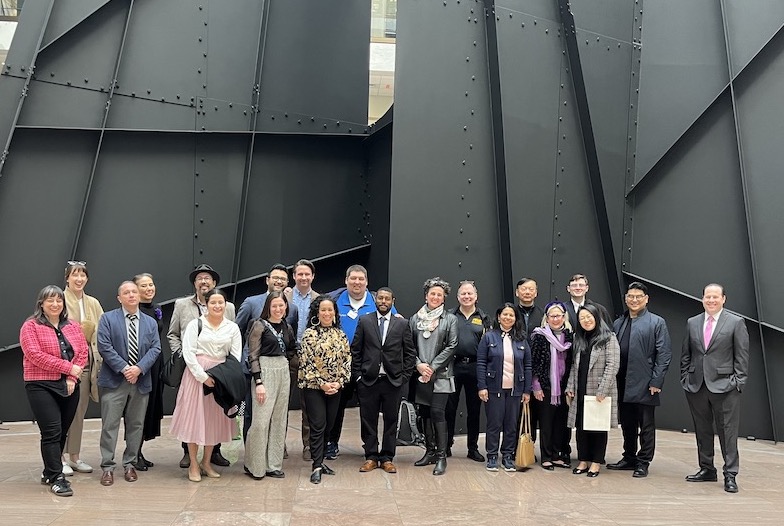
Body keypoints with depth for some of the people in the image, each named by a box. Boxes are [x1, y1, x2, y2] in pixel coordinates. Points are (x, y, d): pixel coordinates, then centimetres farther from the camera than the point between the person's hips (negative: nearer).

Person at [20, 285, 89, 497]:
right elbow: (36, 355, -13)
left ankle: (49, 472, 25)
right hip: (41, 386, -5)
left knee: (62, 432, 10)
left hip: (69, 386, 5)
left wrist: (72, 377, -9)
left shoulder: (73, 326, 11)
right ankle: (56, 478, -1)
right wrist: (68, 368, -15)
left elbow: (83, 352, 6)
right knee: (52, 432, -8)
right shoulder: (31, 326, -3)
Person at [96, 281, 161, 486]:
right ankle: (107, 466, 8)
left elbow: (155, 348, 3)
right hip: (114, 380, -3)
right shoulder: (108, 319, 2)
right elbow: (104, 347, -8)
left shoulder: (150, 322, 12)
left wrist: (139, 368, -13)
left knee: (136, 424, 9)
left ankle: (129, 464, 21)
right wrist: (124, 368, -16)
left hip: (141, 381, 3)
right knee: (110, 424, -1)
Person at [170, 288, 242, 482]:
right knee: (194, 416, 2)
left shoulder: (232, 327, 5)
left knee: (215, 418, 9)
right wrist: (203, 376, -15)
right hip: (197, 374, -3)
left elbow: (236, 356, 3)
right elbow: (188, 353, -9)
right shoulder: (196, 324, -3)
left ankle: (206, 462, 22)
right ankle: (193, 465, 13)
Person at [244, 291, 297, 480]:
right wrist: (258, 382, -15)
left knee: (279, 421, 9)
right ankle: (255, 466, 8)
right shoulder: (259, 325, -6)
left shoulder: (287, 328, 11)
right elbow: (253, 355, -9)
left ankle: (273, 464, 18)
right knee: (261, 420, -7)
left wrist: (285, 358, 6)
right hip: (264, 372, -6)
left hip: (283, 373, 6)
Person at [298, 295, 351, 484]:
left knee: (329, 425, 10)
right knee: (318, 425, -6)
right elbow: (305, 363, -10)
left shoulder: (340, 334, 7)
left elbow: (347, 360, 6)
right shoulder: (309, 334, -6)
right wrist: (321, 383, -12)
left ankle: (319, 460, 23)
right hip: (314, 387, -4)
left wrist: (339, 382, -5)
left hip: (335, 388, 4)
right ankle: (317, 466, -1)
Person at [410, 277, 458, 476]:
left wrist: (433, 367, -9)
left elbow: (451, 346, -5)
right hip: (420, 375, 4)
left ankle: (441, 457, -3)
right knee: (425, 413, 10)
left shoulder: (450, 319, 1)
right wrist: (418, 365, -7)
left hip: (441, 375, -4)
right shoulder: (415, 318, 9)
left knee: (437, 412, -10)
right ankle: (430, 451, 22)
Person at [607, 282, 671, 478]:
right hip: (622, 385, 5)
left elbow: (664, 355, -7)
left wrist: (656, 382, -13)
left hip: (644, 384, -5)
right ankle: (629, 458, 27)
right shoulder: (618, 323, 13)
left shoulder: (657, 322, -2)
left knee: (646, 425, 5)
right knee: (627, 424, 14)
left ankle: (643, 463, 15)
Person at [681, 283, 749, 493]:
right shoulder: (692, 323, 10)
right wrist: (685, 378, 6)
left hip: (724, 386, -4)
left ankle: (730, 475, 7)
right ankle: (706, 470, 24)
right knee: (702, 431, 12)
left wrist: (738, 382, -8)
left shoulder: (736, 322, -1)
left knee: (728, 432, -1)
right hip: (696, 386, 4)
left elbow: (742, 356, -2)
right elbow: (685, 355, 13)